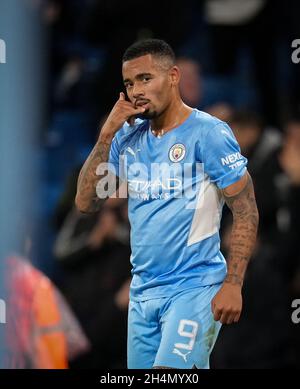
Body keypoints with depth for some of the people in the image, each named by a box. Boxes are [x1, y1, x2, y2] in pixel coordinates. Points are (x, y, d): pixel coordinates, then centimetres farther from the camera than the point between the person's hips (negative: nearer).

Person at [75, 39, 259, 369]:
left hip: (193, 288, -6)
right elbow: (86, 202, 6)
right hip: (143, 289, 7)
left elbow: (246, 211, -9)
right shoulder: (128, 137, 10)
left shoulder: (208, 132, -8)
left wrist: (233, 284, -17)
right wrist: (107, 134, -2)